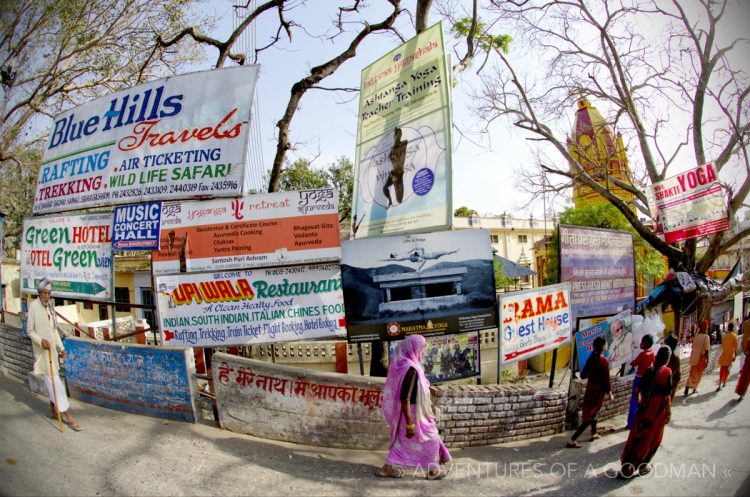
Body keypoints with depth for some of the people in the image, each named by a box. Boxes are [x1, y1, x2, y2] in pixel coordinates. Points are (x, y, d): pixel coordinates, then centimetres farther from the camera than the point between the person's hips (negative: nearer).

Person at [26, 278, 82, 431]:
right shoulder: (34, 306, -12)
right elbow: (29, 330, -9)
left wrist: (61, 347, 14)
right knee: (53, 380, -8)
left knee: (51, 380, 16)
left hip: (52, 349, 7)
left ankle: (53, 408, 29)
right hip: (42, 350, -7)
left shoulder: (50, 306, 8)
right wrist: (41, 341, -24)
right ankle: (65, 413, -6)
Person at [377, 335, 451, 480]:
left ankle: (387, 467, 31)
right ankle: (433, 470, 30)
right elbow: (404, 398, -30)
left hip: (407, 411, 9)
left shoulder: (402, 364, 0)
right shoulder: (410, 369, -29)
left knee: (401, 440, 22)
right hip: (413, 413, -9)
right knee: (429, 439, 12)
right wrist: (410, 424, -26)